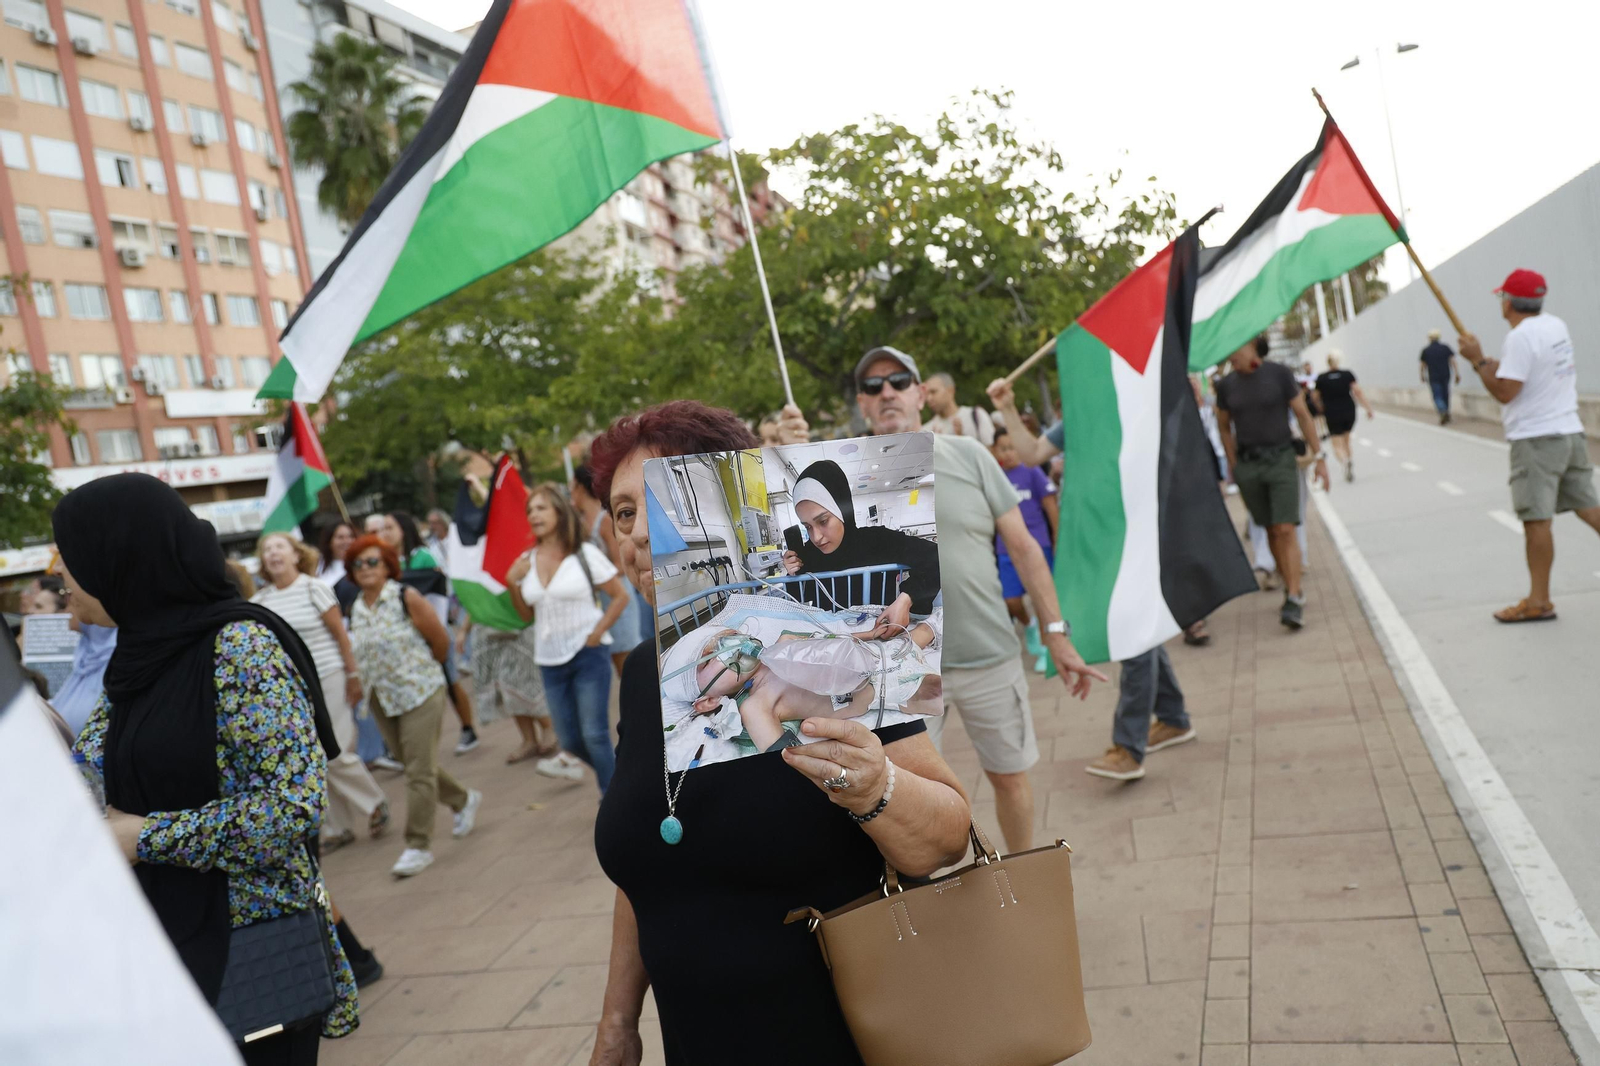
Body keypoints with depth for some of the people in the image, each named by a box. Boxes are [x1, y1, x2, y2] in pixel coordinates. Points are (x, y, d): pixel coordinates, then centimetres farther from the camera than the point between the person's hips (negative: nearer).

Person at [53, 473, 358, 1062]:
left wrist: (147, 837, -17)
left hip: (247, 937, -7)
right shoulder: (137, 653, 6)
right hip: (163, 932, 7)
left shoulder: (239, 646, -18)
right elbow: (86, 772, 16)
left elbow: (295, 804, -24)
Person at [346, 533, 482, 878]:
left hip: (420, 693, -6)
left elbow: (441, 640, -5)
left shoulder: (406, 598, -12)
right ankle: (463, 800, 39)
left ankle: (419, 846, 2)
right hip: (382, 699, 7)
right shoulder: (356, 609, 5)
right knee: (413, 764, 15)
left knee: (419, 771, -5)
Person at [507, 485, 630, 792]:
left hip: (588, 655, -5)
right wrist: (512, 583, -3)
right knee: (570, 737, 10)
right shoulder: (527, 560, 5)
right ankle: (613, 767, 37)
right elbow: (526, 615, 11)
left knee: (595, 734, -5)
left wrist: (597, 634, -13)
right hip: (550, 660, 5)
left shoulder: (584, 553, -8)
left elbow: (620, 596, -5)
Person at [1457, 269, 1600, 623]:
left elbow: (1505, 392, -17)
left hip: (1536, 438, -9)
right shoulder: (1556, 324, 11)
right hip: (1570, 431, 9)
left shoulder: (1520, 336, -15)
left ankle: (1539, 602, -2)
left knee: (1536, 519, -6)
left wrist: (1477, 360, -9)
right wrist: (1499, 366, 14)